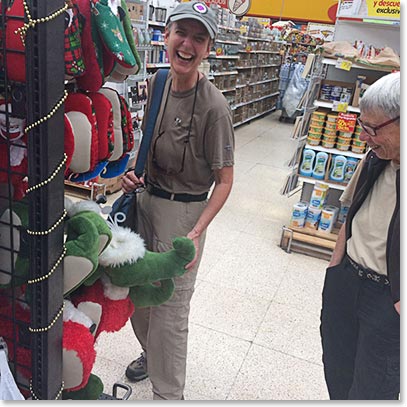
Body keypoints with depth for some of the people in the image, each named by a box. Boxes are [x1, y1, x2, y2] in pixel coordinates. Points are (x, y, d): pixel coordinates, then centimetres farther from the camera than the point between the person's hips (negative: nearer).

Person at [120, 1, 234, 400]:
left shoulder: (213, 106, -21)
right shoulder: (156, 84, 0)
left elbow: (224, 181, -17)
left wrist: (196, 233, -25)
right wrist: (133, 172, -3)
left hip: (184, 211, -7)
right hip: (146, 198, 7)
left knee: (169, 309, 3)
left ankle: (168, 394, 28)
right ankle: (151, 353, 51)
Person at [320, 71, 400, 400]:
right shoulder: (374, 161, 0)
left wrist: (399, 305, -21)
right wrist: (334, 268, 9)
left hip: (389, 301, -6)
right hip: (345, 281, 6)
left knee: (369, 390, 12)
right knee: (337, 377, 22)